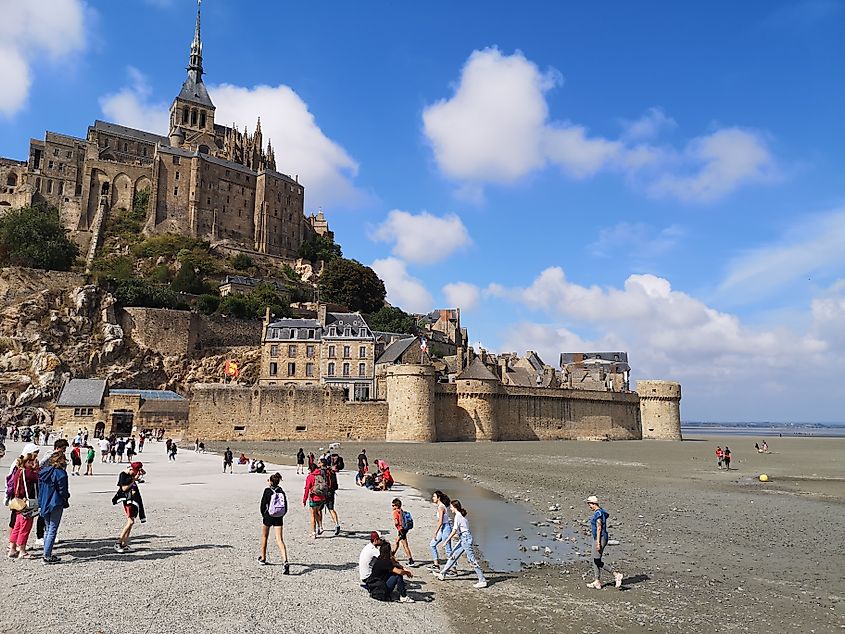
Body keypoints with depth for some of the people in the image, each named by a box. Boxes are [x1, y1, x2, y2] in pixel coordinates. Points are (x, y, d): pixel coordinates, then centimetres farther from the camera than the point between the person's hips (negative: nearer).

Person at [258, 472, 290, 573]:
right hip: (279, 518, 3)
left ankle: (263, 558, 38)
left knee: (264, 536, 22)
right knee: (280, 540, -4)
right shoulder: (282, 492, 5)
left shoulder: (267, 491, -7)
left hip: (268, 516, -3)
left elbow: (263, 505, -6)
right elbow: (285, 508, 6)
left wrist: (263, 515, 9)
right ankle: (285, 561, -21)